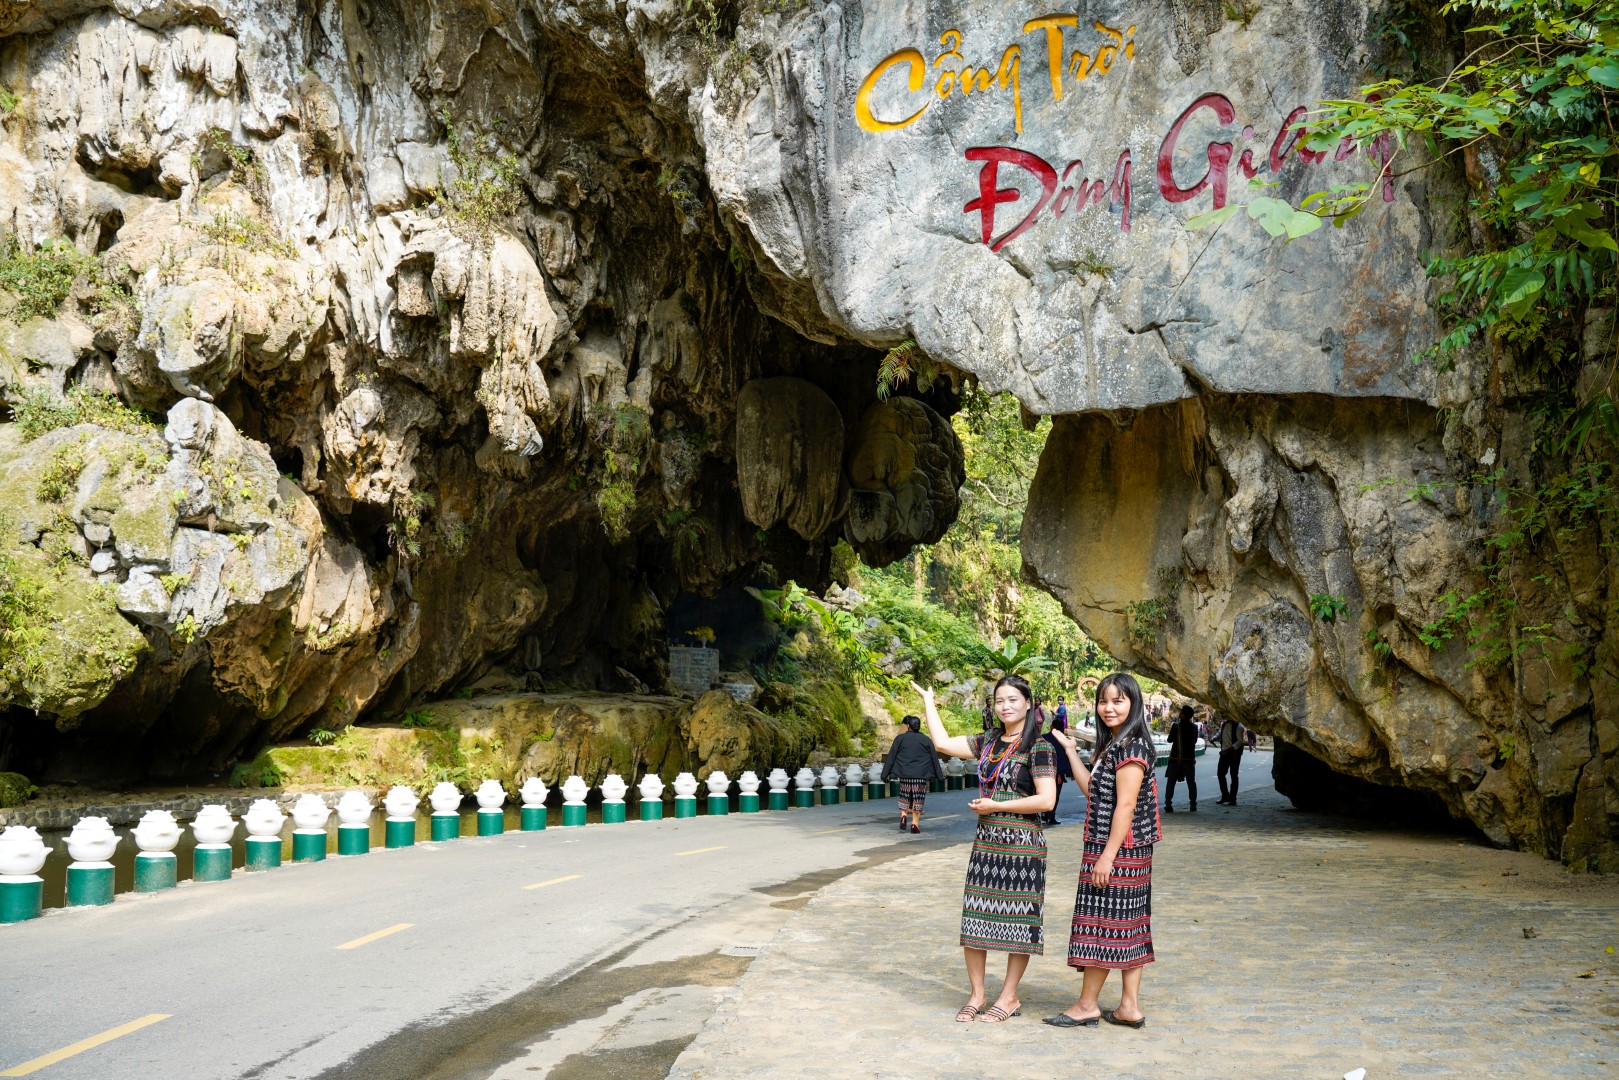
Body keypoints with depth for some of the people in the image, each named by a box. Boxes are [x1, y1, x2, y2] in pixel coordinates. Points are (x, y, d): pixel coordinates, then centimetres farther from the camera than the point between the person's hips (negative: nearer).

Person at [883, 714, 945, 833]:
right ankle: (915, 823, 3)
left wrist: (886, 774, 6)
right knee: (918, 798, 5)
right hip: (921, 774, 0)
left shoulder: (900, 738, 0)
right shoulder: (926, 740, 2)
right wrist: (939, 776, 12)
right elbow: (934, 758, 6)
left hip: (904, 774, 0)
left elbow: (891, 757, 1)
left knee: (904, 795, 17)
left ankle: (903, 815, -3)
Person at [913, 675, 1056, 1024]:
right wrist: (928, 700, 20)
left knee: (1017, 921, 3)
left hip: (1022, 843, -6)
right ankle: (977, 994, 17)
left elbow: (1046, 800, -15)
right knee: (974, 918, 5)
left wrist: (995, 806, -12)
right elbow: (943, 743, 16)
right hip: (986, 841, 6)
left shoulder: (1037, 747, -8)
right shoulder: (989, 742, 11)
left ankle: (1009, 996, 15)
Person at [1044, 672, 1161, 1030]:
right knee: (1127, 924, 10)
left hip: (1119, 849, -10)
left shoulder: (1131, 746, -16)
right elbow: (1093, 791, 18)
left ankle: (1087, 1005, 7)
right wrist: (1071, 751, 19)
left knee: (1101, 921, -2)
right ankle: (1130, 1006, 14)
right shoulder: (1112, 745, 14)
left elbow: (1125, 805, -20)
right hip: (1119, 851, 10)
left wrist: (1107, 856, -21)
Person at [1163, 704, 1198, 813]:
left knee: (1170, 782, 4)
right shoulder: (1194, 727, -1)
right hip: (1189, 758, 3)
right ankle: (1193, 805, 11)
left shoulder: (1176, 726, -12)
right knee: (1191, 782, 13)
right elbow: (1195, 741, 13)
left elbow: (1170, 740, -2)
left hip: (1175, 757, -3)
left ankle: (1168, 805, -3)